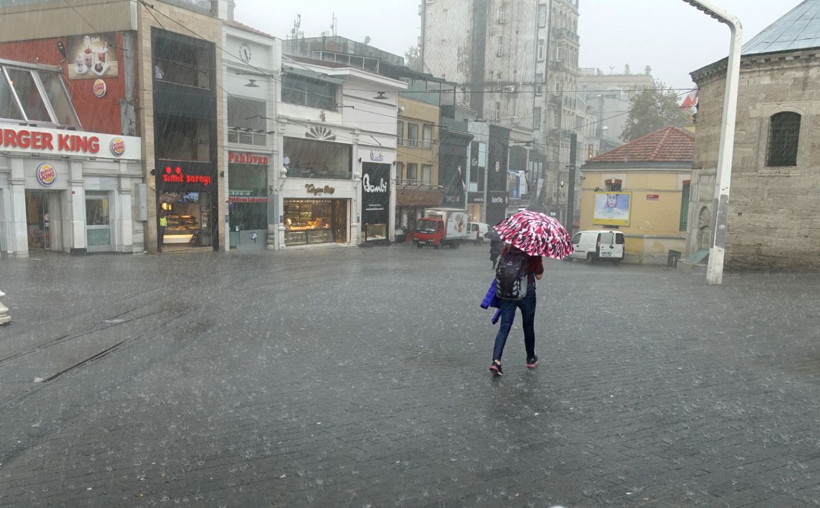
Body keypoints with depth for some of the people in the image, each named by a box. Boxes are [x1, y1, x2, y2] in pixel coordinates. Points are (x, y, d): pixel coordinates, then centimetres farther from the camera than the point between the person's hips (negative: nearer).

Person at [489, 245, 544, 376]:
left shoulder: (508, 248, 0)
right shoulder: (534, 252, -8)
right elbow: (539, 276, -3)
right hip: (527, 293, -2)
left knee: (504, 327, 0)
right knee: (528, 327, 17)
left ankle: (496, 360, -16)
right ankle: (531, 358, 34)